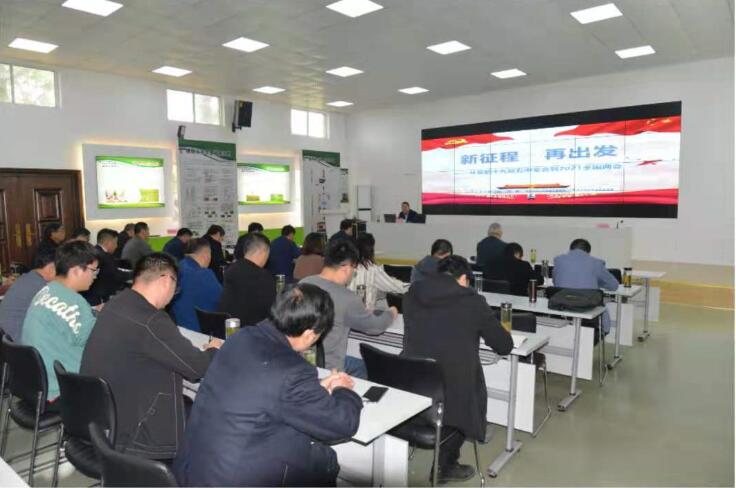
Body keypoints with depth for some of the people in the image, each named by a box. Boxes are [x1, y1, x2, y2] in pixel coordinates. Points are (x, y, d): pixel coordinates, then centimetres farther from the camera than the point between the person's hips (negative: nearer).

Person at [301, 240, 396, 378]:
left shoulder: (303, 283, -3)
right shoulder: (346, 298, -24)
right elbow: (375, 326, -8)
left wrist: (362, 312, 21)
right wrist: (391, 313, 13)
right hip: (325, 367, -6)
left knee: (359, 365, 26)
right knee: (362, 368, 22)